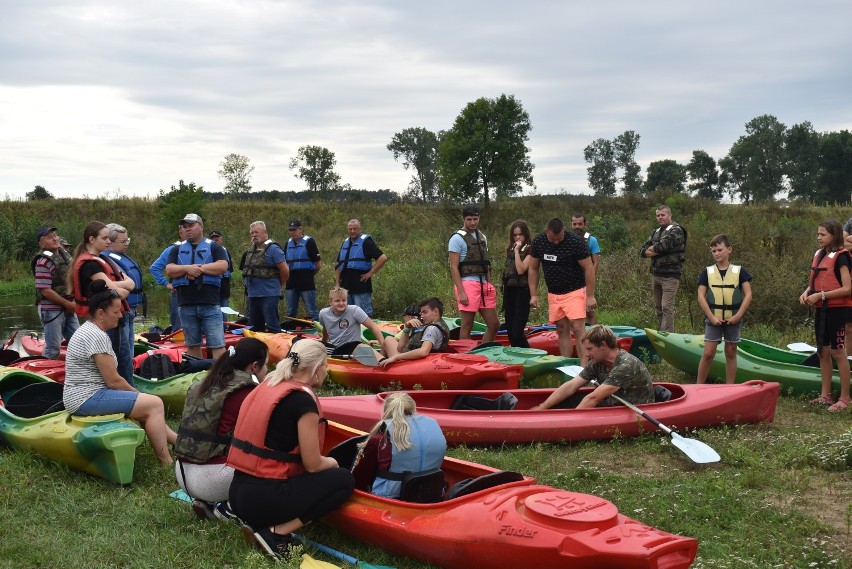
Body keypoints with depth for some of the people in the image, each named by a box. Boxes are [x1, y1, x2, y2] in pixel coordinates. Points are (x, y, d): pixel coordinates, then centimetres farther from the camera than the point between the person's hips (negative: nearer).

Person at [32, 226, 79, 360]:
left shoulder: (64, 253, 7)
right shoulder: (43, 262, -17)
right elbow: (46, 291, -20)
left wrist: (74, 301, 5)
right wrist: (69, 304, -14)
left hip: (68, 308, 8)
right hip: (51, 309, -8)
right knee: (53, 348, 1)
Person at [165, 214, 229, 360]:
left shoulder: (213, 247, 7)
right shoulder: (177, 249, 16)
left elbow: (223, 266, -8)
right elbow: (169, 270, 2)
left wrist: (200, 268, -12)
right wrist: (187, 268, -14)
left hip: (210, 305, -3)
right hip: (186, 305, 3)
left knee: (217, 344, -8)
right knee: (192, 345, 11)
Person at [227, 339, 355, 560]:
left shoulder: (269, 385, 10)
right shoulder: (303, 399, -14)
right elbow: (313, 464, -7)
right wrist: (331, 462, 13)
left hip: (237, 492, 9)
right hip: (264, 498, -9)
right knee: (344, 480, 4)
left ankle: (253, 519, 8)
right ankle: (275, 533, -6)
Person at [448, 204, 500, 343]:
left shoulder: (482, 237, 17)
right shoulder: (457, 238, -5)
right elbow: (453, 267, -11)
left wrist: (489, 285, 14)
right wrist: (461, 292, -18)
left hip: (484, 284, 7)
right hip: (467, 283, -7)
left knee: (494, 324, 7)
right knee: (467, 325, -3)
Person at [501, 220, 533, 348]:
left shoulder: (529, 250, -7)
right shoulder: (510, 249, 14)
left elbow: (520, 270, -19)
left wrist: (517, 251, -17)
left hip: (522, 291, -7)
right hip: (509, 290, 7)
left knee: (517, 332, -14)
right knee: (510, 330, 9)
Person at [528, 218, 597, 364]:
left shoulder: (575, 241, -18)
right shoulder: (538, 242, -5)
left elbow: (589, 268, -13)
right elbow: (533, 268, 5)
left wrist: (590, 296, -15)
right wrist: (534, 294, 1)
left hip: (575, 291, -5)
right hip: (553, 294, 5)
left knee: (578, 329, -13)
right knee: (562, 330, 8)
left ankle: (584, 366, -15)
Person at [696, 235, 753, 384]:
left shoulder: (739, 271, 0)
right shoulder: (707, 272, 1)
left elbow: (748, 295, -4)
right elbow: (701, 296, -3)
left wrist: (738, 316, -12)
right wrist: (712, 317, -11)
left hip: (733, 319, 0)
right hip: (713, 319, 0)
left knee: (731, 353, 8)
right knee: (708, 353, -3)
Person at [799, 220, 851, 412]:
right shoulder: (819, 254, 10)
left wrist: (821, 295, -21)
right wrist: (807, 292, -1)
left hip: (836, 309, -8)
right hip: (821, 309, 8)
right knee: (823, 352, 11)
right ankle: (825, 395, 20)